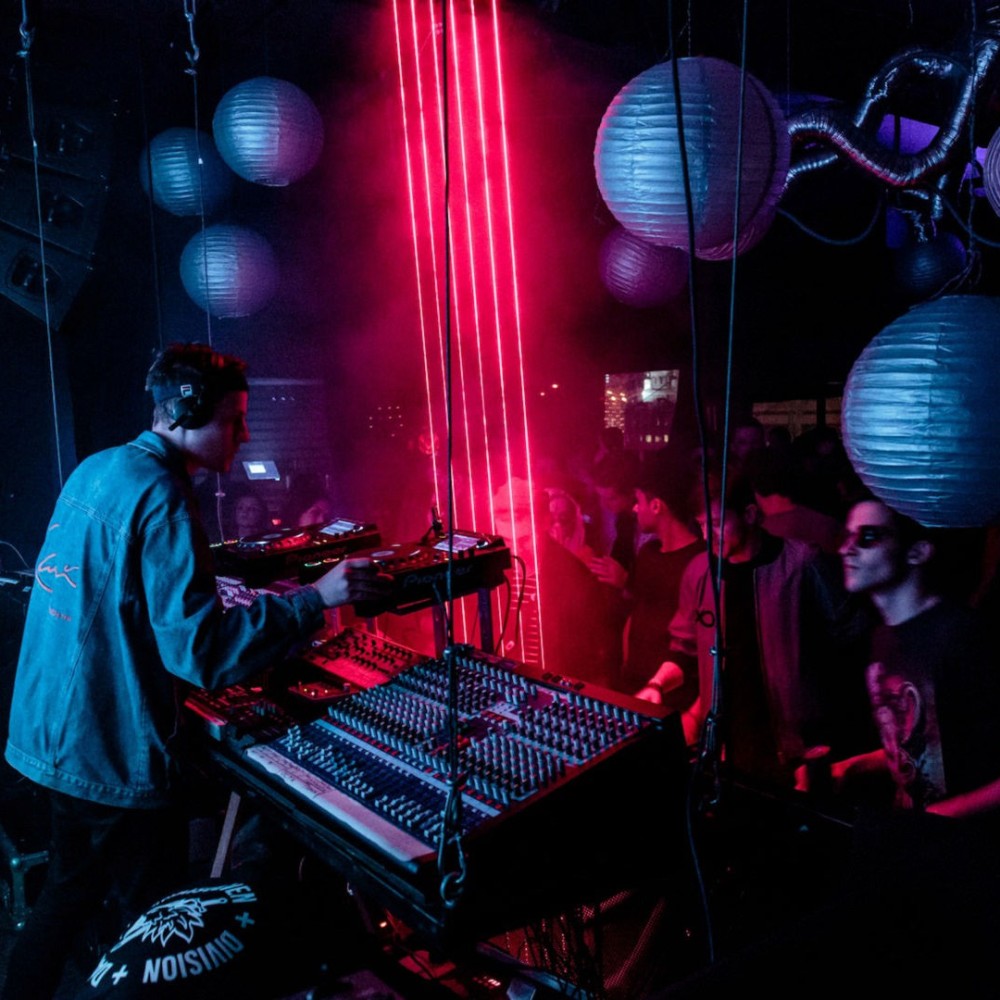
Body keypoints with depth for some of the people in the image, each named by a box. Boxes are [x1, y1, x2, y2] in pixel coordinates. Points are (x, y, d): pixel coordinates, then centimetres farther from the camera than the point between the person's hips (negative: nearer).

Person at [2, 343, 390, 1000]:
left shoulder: (95, 470, 6)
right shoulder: (161, 497, -22)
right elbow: (200, 649, -27)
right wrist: (317, 598, -27)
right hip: (115, 755, -9)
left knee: (70, 892, 26)